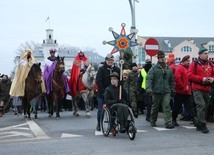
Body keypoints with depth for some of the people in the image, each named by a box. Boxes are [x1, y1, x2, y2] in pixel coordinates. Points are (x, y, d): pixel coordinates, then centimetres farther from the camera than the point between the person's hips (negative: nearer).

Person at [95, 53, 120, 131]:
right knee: (101, 109, 3)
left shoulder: (117, 69, 7)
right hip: (102, 93, -2)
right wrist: (103, 91, -17)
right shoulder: (101, 69, -3)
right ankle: (99, 124, 21)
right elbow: (98, 81, -9)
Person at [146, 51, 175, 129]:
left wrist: (172, 90, 14)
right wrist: (149, 89, -23)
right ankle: (153, 121, 28)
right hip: (156, 91, -2)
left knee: (167, 107, -8)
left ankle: (168, 122, -10)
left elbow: (172, 81, 18)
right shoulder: (153, 68, -2)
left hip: (166, 92, 2)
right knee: (155, 107, 11)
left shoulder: (168, 69, 12)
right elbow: (149, 79, -11)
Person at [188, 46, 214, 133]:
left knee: (205, 107, 9)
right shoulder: (195, 64, -2)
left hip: (207, 89, 6)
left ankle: (198, 125, 21)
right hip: (197, 89, -6)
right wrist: (202, 79, -17)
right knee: (201, 106, -17)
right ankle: (202, 125, -13)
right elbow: (190, 75, -10)